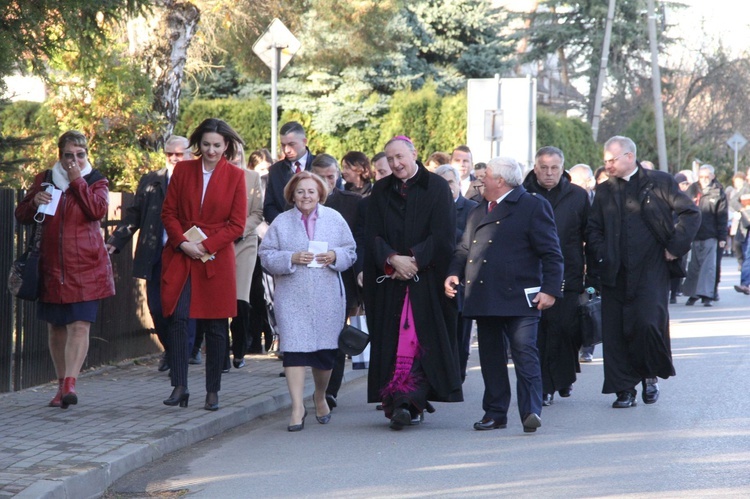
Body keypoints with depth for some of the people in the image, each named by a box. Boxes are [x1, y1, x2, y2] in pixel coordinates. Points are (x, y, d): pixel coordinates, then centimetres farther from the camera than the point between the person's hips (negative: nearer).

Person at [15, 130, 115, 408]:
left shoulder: (96, 181, 5)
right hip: (52, 267, 3)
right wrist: (34, 203, -7)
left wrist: (77, 180, -12)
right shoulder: (44, 180, 11)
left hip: (85, 267, -3)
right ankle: (61, 385, 20)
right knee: (56, 328, 9)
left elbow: (98, 210, -14)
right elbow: (21, 217, 14)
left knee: (80, 326, -14)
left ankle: (70, 384, -21)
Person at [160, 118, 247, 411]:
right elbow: (168, 212, 7)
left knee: (216, 327, 2)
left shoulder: (235, 177, 3)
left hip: (216, 260, -1)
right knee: (177, 319, -9)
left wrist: (205, 246, -11)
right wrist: (183, 243, -9)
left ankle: (213, 392, 10)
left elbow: (237, 224, 0)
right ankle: (179, 387, -5)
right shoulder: (182, 170, 8)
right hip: (180, 257, 1)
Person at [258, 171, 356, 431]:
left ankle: (320, 397, 32)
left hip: (327, 296, 1)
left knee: (326, 350, 6)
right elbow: (266, 255, 0)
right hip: (292, 297, -1)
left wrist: (335, 256, -11)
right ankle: (297, 406, -7)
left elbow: (351, 252, 10)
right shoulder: (281, 222, 4)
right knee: (294, 348, -10)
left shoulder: (335, 219, 8)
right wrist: (291, 258, -15)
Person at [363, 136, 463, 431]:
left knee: (420, 338, -11)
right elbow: (372, 235, 5)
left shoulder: (436, 188, 2)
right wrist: (393, 259, -12)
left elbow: (443, 235, -5)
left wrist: (414, 260, -12)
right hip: (389, 281, 4)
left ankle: (409, 400, -15)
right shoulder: (380, 192, 13)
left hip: (426, 280, -3)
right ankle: (410, 405, 3)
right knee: (391, 341, -1)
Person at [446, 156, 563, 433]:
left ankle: (531, 412, -13)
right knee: (491, 358, 9)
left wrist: (550, 290, -14)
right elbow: (464, 249, 22)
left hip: (519, 298, -7)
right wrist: (454, 273, 2)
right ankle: (495, 413, 15)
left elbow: (551, 253, -5)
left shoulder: (533, 206, -1)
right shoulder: (478, 212, 21)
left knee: (525, 354, -11)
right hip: (484, 301, 7)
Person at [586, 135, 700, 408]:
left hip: (651, 270, -4)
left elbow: (691, 213, 1)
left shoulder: (659, 182, 2)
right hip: (615, 273, 4)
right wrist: (602, 256, 1)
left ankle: (650, 375, 11)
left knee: (647, 322, -14)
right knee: (615, 331, 0)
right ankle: (624, 389, 9)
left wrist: (675, 247, -5)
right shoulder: (604, 190, 14)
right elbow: (593, 229, 17)